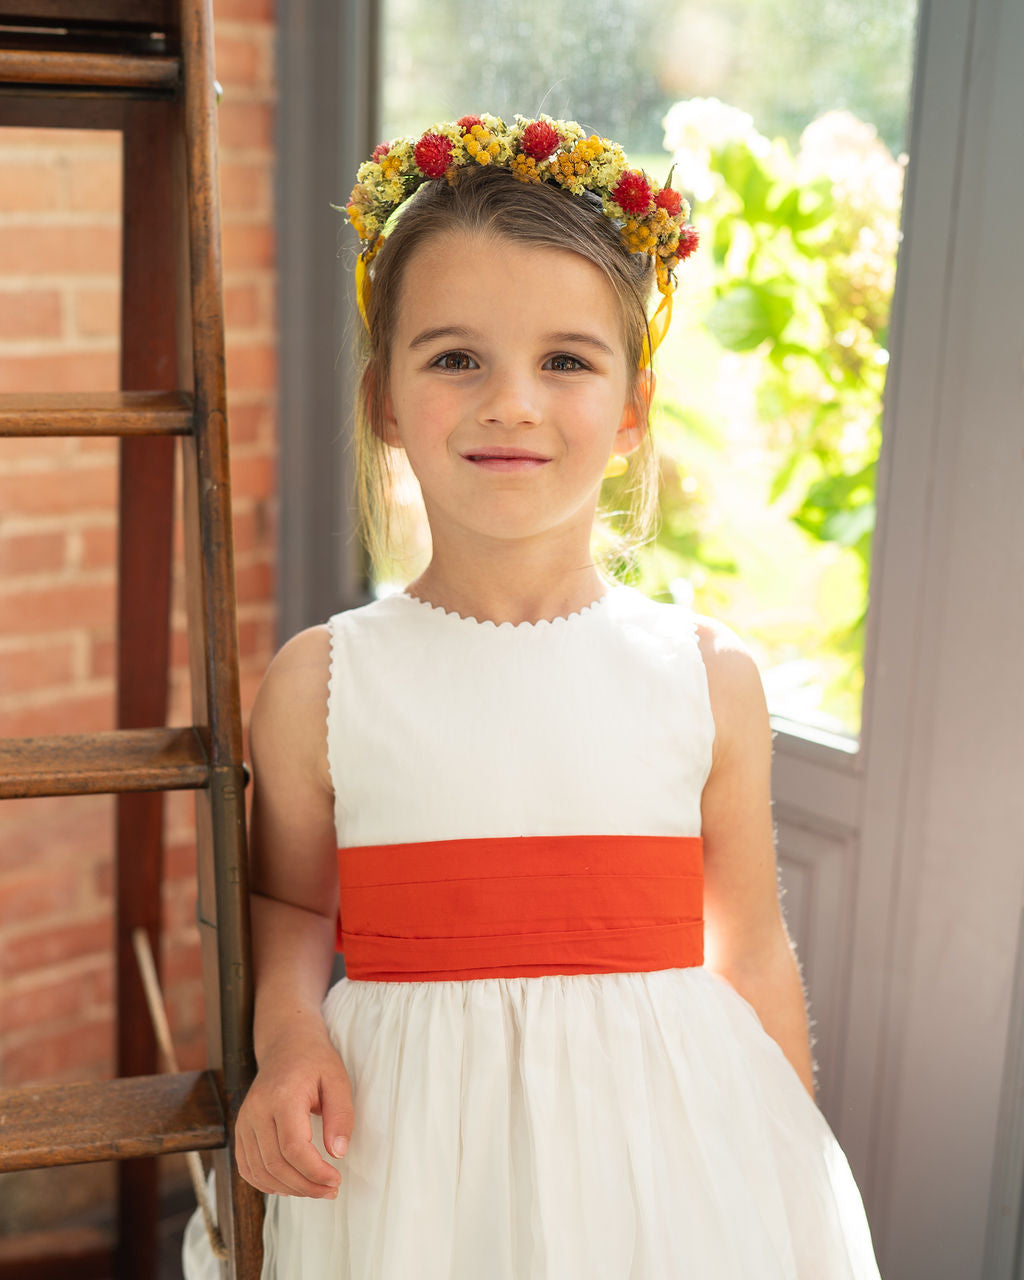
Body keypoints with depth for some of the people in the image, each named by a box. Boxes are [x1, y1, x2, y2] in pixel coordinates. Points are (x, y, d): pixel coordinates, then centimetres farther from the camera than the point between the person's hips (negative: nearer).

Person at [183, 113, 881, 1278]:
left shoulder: (710, 678, -7)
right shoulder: (318, 686, -8)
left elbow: (752, 958, 2)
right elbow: (287, 902, 7)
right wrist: (289, 1030, -12)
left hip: (653, 1145, 1)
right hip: (405, 1153, 0)